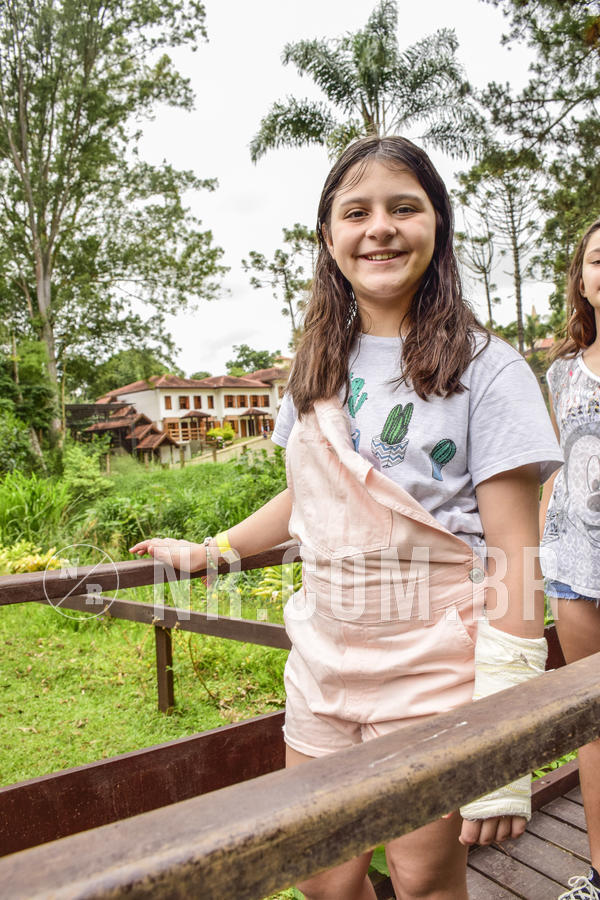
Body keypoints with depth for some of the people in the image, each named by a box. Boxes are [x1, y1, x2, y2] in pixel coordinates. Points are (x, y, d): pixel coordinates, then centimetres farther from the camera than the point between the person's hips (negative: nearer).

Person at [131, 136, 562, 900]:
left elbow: (514, 557, -12)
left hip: (434, 672, -4)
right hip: (322, 663, 4)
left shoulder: (484, 368, -8)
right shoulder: (316, 370, 6)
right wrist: (207, 551, 19)